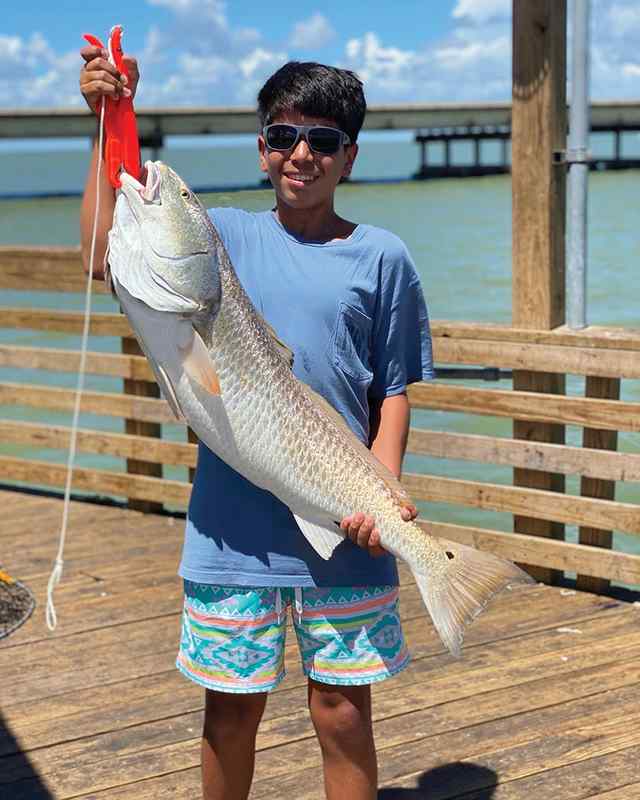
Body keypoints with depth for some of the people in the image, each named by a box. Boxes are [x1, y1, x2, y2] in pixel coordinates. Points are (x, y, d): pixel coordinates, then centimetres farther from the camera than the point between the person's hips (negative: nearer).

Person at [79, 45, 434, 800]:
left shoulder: (380, 256, 2)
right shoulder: (226, 236, 4)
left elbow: (393, 393, 4)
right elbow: (106, 253, -10)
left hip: (343, 529, -1)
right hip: (233, 521, 1)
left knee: (343, 716, 6)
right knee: (231, 710, 11)